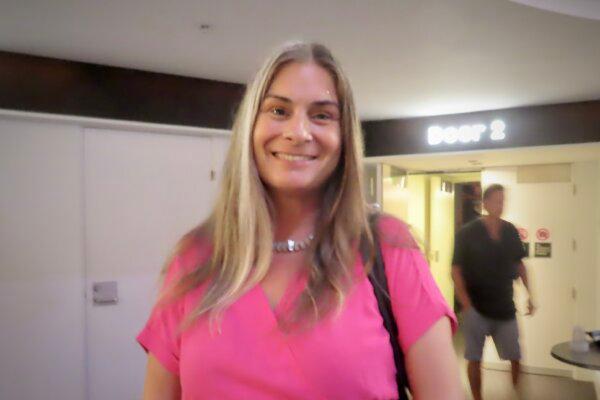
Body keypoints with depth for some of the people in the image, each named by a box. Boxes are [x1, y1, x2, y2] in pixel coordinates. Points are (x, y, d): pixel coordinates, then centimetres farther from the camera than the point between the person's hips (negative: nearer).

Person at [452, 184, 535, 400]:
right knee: (474, 358, 5)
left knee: (515, 356, 11)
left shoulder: (511, 231, 2)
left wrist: (529, 294, 8)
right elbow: (456, 270, -11)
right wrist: (466, 305, -17)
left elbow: (519, 263, 14)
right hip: (476, 307, -3)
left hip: (504, 306, 4)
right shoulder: (467, 232, -11)